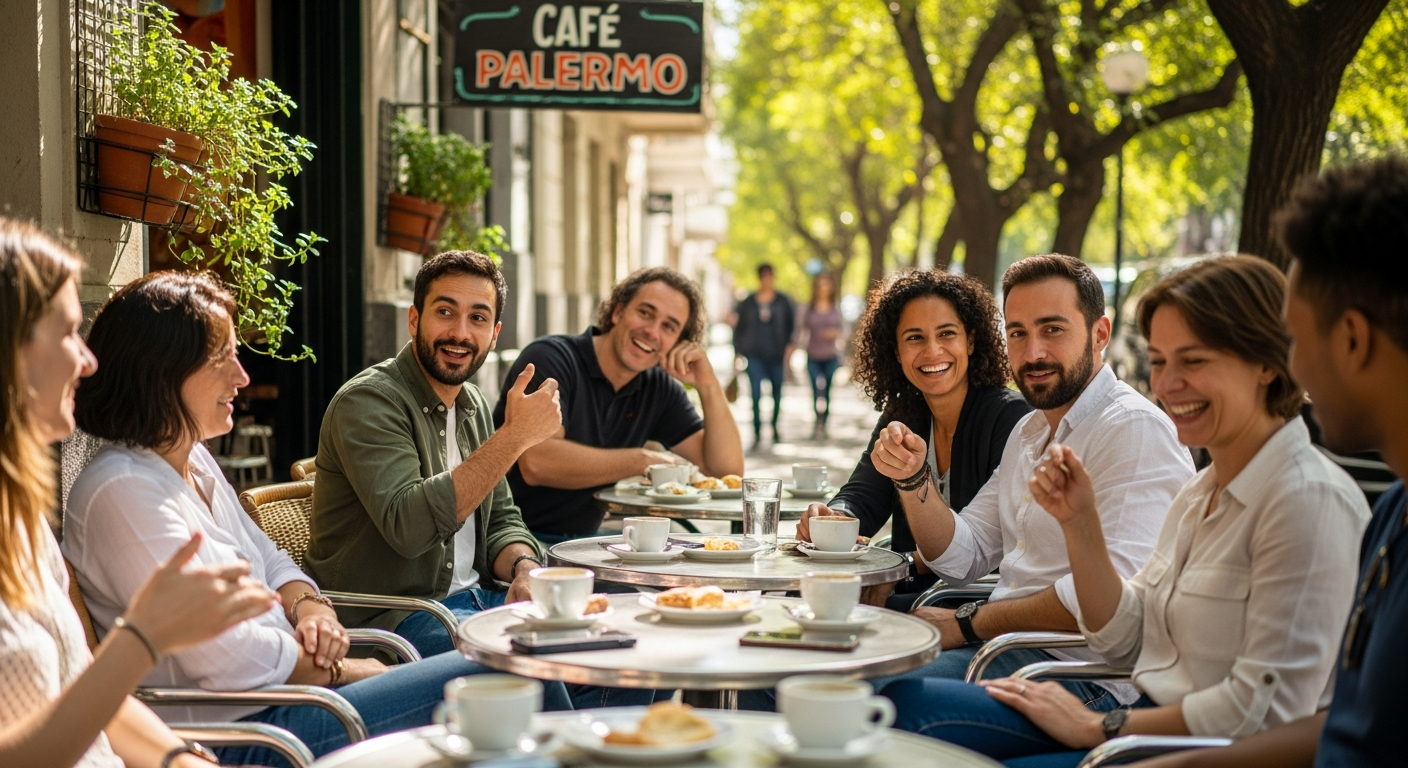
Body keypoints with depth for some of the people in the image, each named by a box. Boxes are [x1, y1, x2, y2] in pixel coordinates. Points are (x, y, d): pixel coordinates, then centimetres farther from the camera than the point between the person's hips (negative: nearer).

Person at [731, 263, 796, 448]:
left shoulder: (783, 301, 6)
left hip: (776, 355, 1)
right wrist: (738, 351, 3)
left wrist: (790, 344, -7)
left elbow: (792, 324, 6)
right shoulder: (747, 303, 7)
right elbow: (739, 327, 9)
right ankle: (757, 434, -8)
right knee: (755, 393, -10)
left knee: (777, 391, 8)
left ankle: (775, 427, 28)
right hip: (754, 355, -1)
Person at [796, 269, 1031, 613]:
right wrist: (834, 519, -20)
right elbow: (863, 495, 4)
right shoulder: (900, 417, 11)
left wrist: (908, 565, -23)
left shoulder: (1011, 417, -11)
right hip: (915, 586, 6)